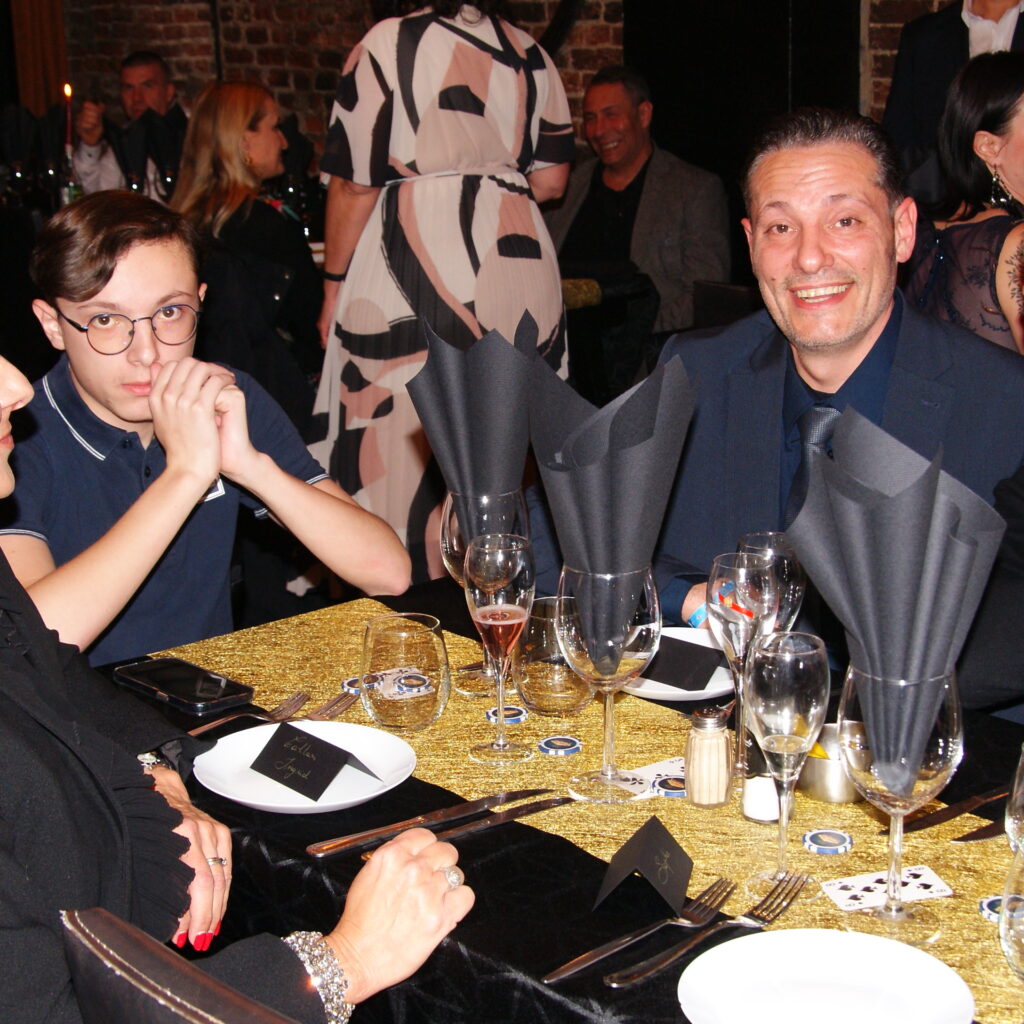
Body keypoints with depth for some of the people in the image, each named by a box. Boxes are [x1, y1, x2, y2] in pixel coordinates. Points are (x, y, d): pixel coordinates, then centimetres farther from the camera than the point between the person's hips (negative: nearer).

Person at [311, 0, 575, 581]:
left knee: (402, 455, 0)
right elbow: (551, 179, 12)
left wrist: (334, 285, 3)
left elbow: (355, 184, -5)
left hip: (416, 269, -5)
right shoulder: (529, 53, 11)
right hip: (519, 267, 5)